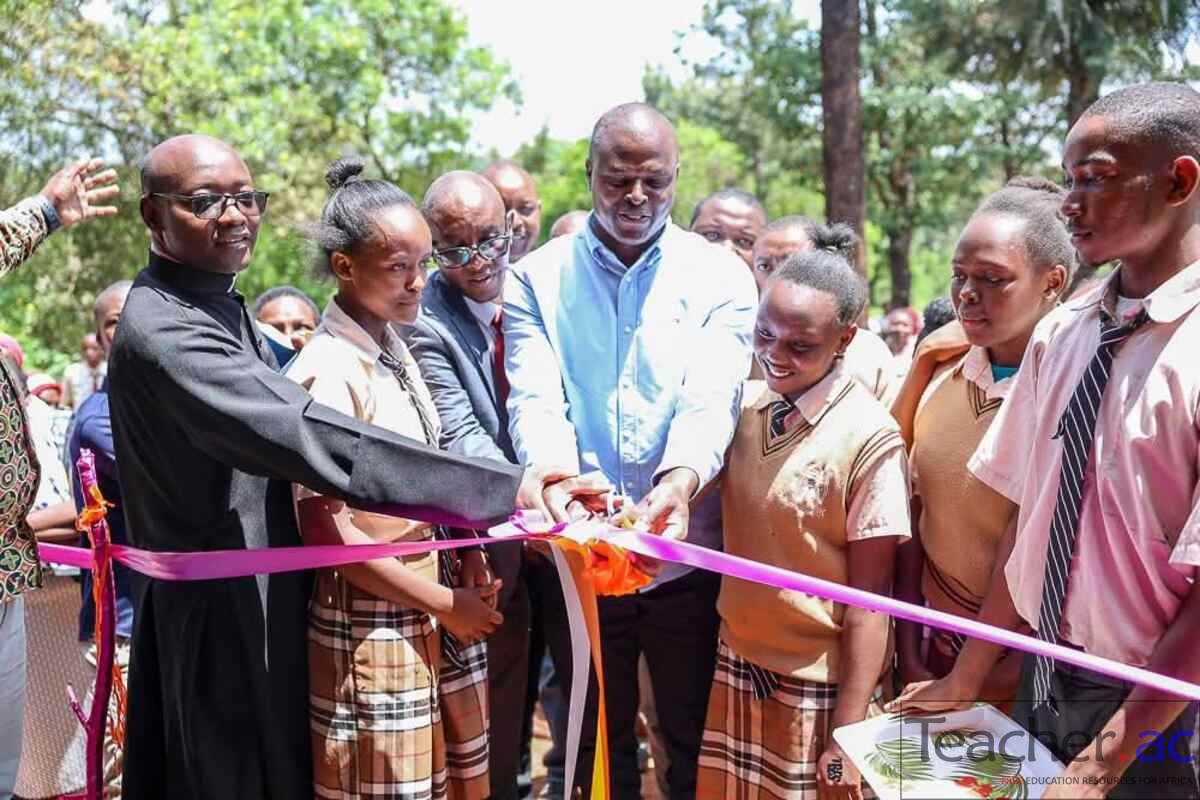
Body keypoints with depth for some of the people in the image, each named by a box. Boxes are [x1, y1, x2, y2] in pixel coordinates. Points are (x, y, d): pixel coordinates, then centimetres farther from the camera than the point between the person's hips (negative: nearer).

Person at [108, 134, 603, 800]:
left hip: (262, 602, 10)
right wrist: (506, 488, -38)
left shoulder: (220, 305, 9)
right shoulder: (161, 330, -24)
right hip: (221, 626, -10)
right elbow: (307, 440, -35)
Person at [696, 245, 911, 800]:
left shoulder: (869, 438, -15)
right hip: (736, 670, 4)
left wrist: (848, 731, -12)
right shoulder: (742, 405, -1)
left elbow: (869, 599, -12)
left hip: (819, 688, -4)